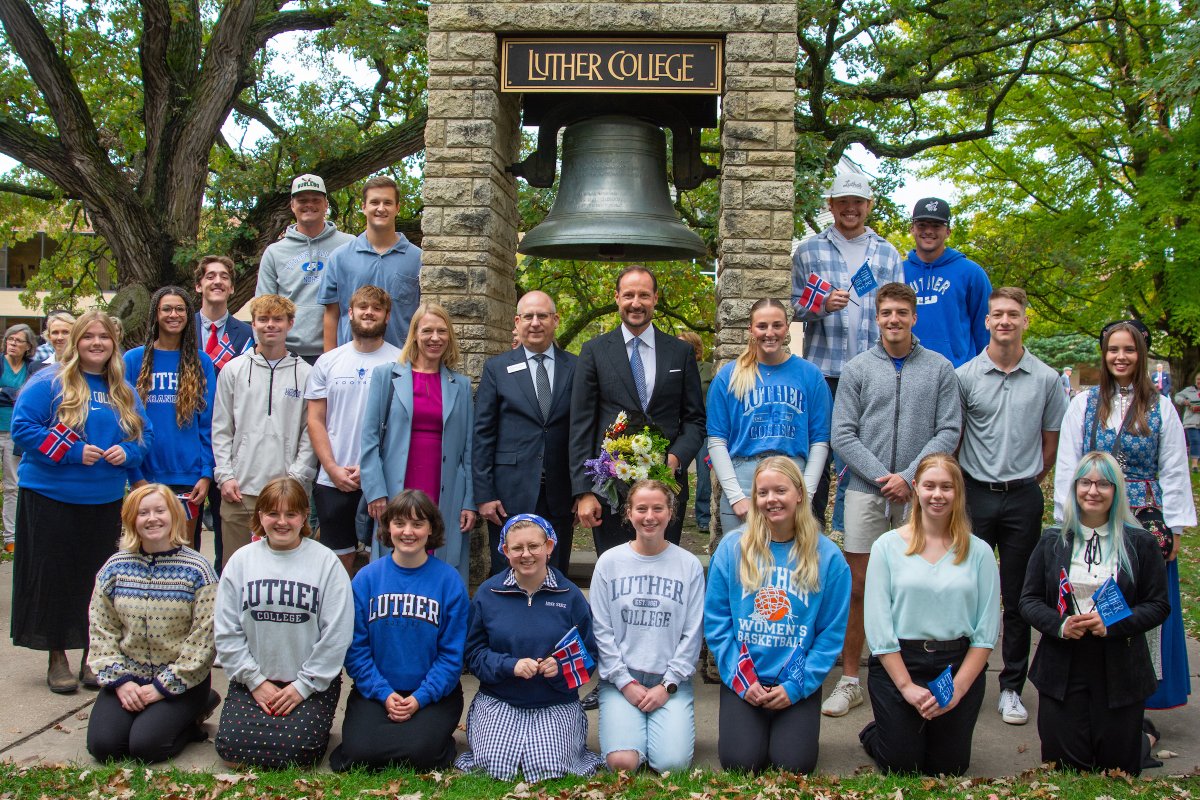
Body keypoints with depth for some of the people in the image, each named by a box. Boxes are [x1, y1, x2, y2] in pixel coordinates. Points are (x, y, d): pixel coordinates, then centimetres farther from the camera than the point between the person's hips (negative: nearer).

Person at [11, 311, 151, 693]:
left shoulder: (124, 392, 9)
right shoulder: (48, 383, -7)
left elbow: (144, 433, 13)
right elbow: (23, 428, -12)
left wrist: (128, 453, -9)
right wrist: (73, 452, -18)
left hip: (105, 501, 4)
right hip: (51, 498, -4)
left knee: (99, 578, 8)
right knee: (54, 577, 3)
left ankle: (93, 657, 22)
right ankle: (57, 658, 17)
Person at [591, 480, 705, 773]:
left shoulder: (689, 565, 2)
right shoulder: (609, 562, 2)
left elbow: (692, 634, 1)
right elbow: (601, 629, 1)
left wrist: (668, 685, -7)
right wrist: (625, 683, -7)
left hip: (671, 681, 0)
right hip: (620, 679, 0)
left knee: (672, 763, -18)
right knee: (621, 763, -20)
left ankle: (678, 724, 14)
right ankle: (632, 727, 13)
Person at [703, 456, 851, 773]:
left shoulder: (828, 557, -2)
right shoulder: (732, 548, -2)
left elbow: (832, 633, -1)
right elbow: (716, 620, 0)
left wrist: (797, 685, -9)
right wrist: (740, 678, -9)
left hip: (798, 685, 0)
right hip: (743, 681, 0)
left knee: (793, 765, -16)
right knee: (740, 762, -17)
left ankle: (788, 729, 17)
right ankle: (745, 724, 17)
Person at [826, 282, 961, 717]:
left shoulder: (940, 369, 6)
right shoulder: (858, 368, 5)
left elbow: (948, 431, -1)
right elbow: (843, 435, 0)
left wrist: (909, 476, -12)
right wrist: (880, 476, -10)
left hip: (917, 495, 0)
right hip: (865, 491, 0)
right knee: (858, 587, 2)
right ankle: (850, 681, 11)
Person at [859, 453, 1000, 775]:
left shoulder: (979, 552, 3)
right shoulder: (887, 546, -2)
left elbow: (987, 631, -1)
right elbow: (878, 626, -6)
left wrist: (958, 688, -11)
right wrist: (906, 686, -12)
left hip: (959, 665, 2)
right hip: (897, 663, -2)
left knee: (949, 767, 1)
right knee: (902, 766, -4)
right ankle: (873, 734, 29)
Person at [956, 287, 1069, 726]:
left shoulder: (1047, 380, 3)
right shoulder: (965, 376, -1)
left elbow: (1051, 442, 11)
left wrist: (1027, 482, 10)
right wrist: (964, 484, 5)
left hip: (1023, 496, 1)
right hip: (976, 494, -1)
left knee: (1019, 598, 6)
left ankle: (1012, 687, 15)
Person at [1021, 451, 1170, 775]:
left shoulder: (1140, 544, 1)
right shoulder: (1052, 542, 4)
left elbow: (1158, 605, -2)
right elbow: (1029, 600, 4)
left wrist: (1112, 625, -17)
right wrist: (1060, 624, -16)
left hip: (1120, 672, -1)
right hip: (1062, 670, 1)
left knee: (1117, 768, 8)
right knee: (1063, 766, 5)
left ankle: (1143, 739, 41)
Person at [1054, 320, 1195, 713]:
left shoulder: (1160, 408, 4)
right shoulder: (1083, 403, 4)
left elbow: (1174, 472, 4)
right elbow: (1066, 467, 4)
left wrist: (1173, 529, 0)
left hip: (1145, 519, 0)